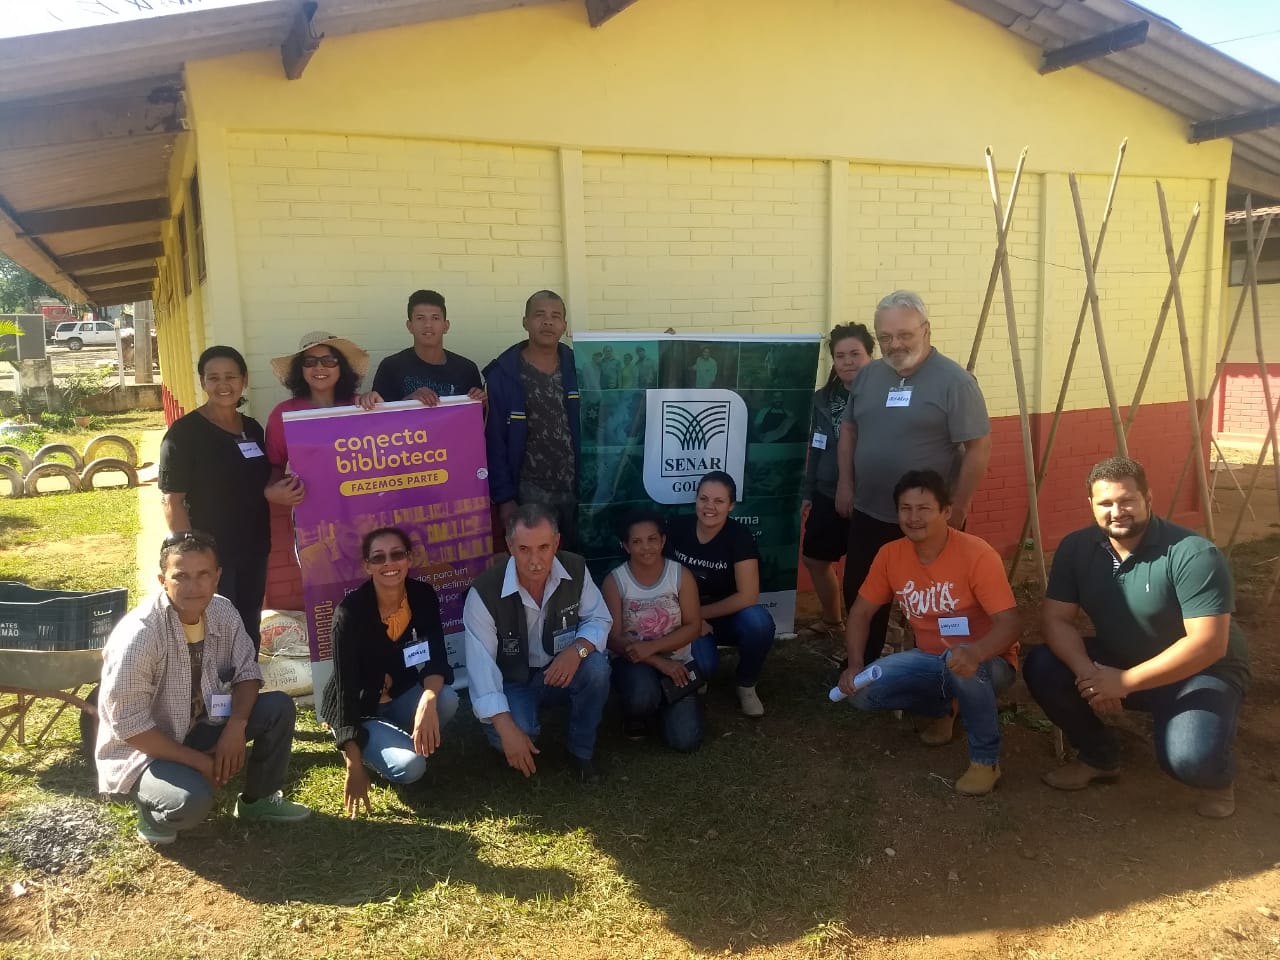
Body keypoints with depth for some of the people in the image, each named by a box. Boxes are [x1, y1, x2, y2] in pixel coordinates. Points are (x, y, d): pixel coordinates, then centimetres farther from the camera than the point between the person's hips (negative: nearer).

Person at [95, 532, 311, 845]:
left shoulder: (223, 613, -11)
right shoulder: (138, 635, -29)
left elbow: (246, 672, -1)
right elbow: (129, 726, -26)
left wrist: (236, 727, -20)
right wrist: (199, 761, -21)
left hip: (200, 726, 7)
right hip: (141, 750, -6)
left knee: (279, 707, -11)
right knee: (191, 801, -34)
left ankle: (258, 799, 11)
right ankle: (154, 810, 4)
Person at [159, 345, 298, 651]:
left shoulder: (253, 428, 8)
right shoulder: (183, 433, -11)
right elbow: (172, 502, -13)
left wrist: (273, 491, -4)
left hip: (253, 551, 6)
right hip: (209, 555, -6)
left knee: (250, 629, 16)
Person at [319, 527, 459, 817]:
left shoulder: (423, 596, -13)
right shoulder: (351, 611, -25)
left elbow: (436, 660, -17)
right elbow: (346, 687, -25)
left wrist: (428, 700, -41)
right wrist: (354, 765, -27)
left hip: (400, 696, 4)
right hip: (358, 709, -4)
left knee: (447, 700, -28)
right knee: (410, 766, -27)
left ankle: (401, 743, 2)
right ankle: (363, 749, 7)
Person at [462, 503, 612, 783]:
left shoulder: (576, 570, -16)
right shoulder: (484, 593, -26)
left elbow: (599, 619, -6)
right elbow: (481, 666, -26)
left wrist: (577, 649, -30)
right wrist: (507, 729, -35)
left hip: (561, 671, 3)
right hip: (513, 682, -3)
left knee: (597, 666, -29)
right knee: (510, 734, -32)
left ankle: (581, 750, -4)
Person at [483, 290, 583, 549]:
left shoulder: (580, 368, 1)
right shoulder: (503, 374, -7)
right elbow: (495, 440, -6)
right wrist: (504, 497, -9)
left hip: (577, 488, 3)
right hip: (530, 492, -3)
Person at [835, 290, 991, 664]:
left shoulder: (954, 380, -14)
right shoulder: (868, 375, 4)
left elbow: (979, 447, -14)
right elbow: (849, 429, 15)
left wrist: (957, 509, -15)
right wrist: (845, 483, 7)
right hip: (869, 515, 6)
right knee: (859, 596, 15)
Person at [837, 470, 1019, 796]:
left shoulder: (978, 555, -23)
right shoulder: (890, 554, -8)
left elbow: (1009, 623, -27)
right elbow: (861, 612, 1)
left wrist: (974, 653, -48)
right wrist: (855, 665, -15)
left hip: (986, 662, -5)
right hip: (929, 659, 5)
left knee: (963, 667, -40)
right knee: (861, 692, -15)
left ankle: (986, 759, -13)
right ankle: (943, 707, 14)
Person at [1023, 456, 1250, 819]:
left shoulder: (1193, 554, -25)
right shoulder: (1076, 548, -9)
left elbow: (1209, 644, -29)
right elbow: (1055, 618, -11)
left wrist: (1126, 681, -32)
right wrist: (1087, 673, -30)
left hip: (1201, 672, -5)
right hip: (1118, 662, 5)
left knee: (1189, 759, -32)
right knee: (1042, 668, -18)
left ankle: (1218, 775, 10)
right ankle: (1098, 757, 8)